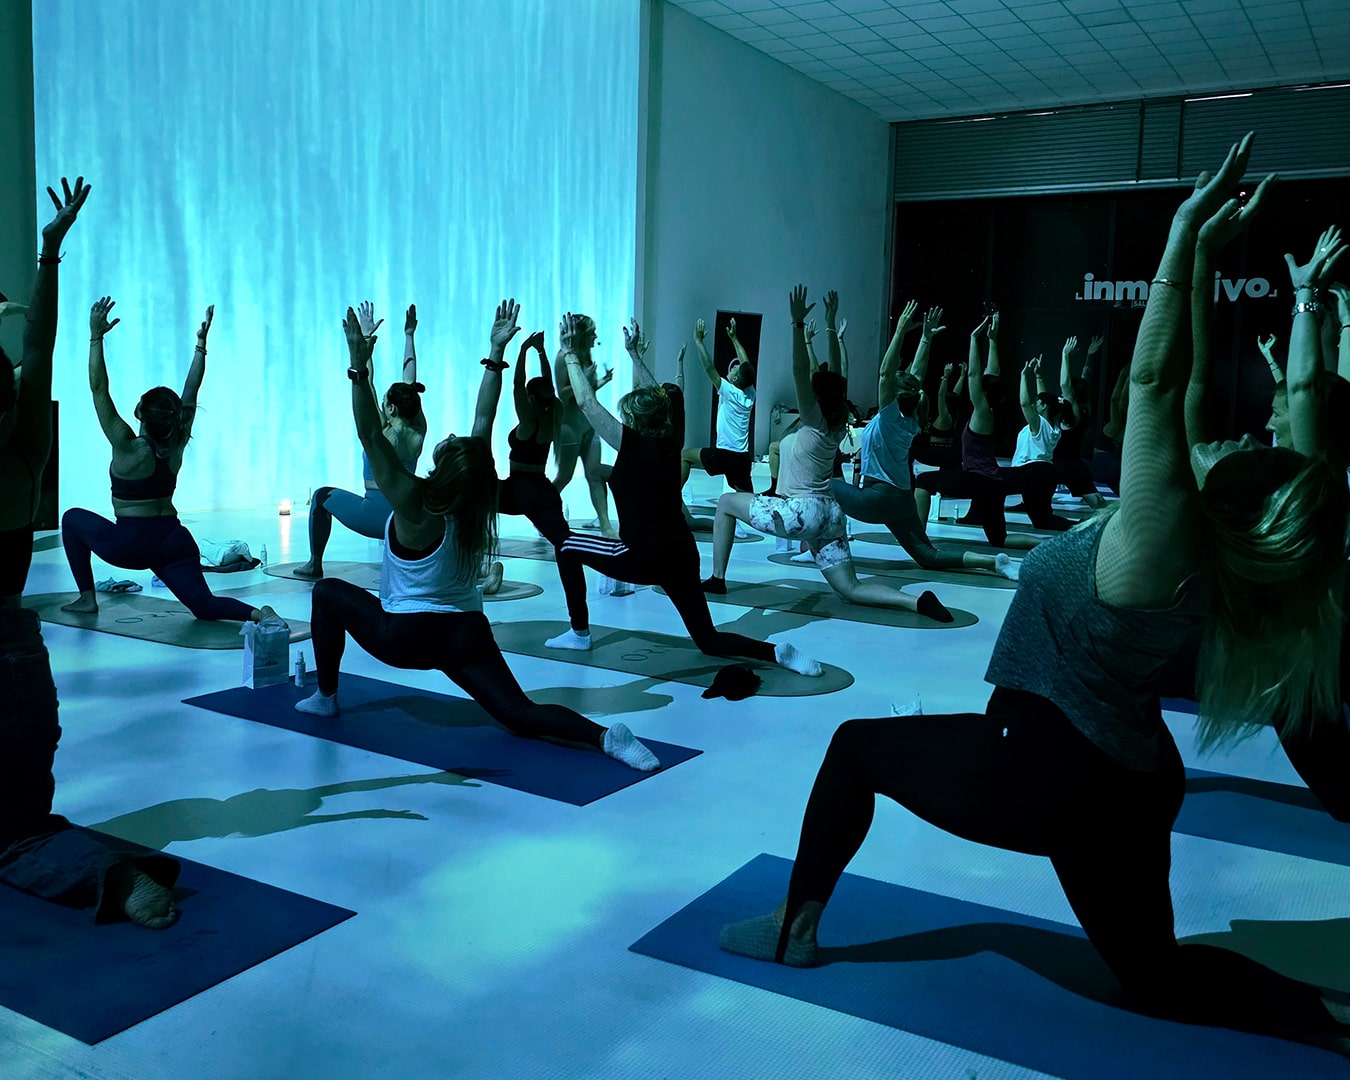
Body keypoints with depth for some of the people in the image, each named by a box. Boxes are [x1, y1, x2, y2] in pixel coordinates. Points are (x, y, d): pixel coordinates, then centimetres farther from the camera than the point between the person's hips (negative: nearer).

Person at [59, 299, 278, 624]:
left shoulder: (129, 448, -12)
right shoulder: (177, 446, 0)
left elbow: (99, 390, -16)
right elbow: (191, 391, 8)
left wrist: (96, 337, -19)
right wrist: (201, 343, 9)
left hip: (132, 544, -4)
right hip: (174, 541, 4)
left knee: (73, 518, 22)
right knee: (204, 605, 1)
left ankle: (87, 598, 19)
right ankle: (258, 613, -30)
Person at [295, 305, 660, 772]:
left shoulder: (414, 505, -19)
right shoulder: (476, 500, -6)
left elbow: (371, 437, -23)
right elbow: (483, 424, 0)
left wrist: (359, 367, -27)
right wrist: (496, 354, 0)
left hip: (406, 636, -4)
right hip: (468, 634, 4)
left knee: (328, 592, 19)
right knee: (521, 716, -3)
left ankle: (325, 696, 25)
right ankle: (605, 737, -30)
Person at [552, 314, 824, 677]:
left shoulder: (633, 444, -8)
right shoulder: (670, 445, 7)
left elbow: (586, 402, -3)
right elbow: (659, 396, 25)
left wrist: (569, 352, 8)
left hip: (644, 557, -6)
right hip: (682, 554, 6)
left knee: (565, 546, 16)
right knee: (709, 640, 13)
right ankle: (778, 652, -10)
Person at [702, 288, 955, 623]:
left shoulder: (815, 423, -9)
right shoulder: (837, 426, 9)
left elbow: (799, 372, -19)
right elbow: (834, 375, 16)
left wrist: (798, 323, -21)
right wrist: (830, 325, 16)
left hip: (800, 511, -8)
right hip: (829, 513, 8)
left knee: (726, 502, 12)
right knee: (851, 589, 3)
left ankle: (717, 579, 10)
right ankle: (915, 601, -20)